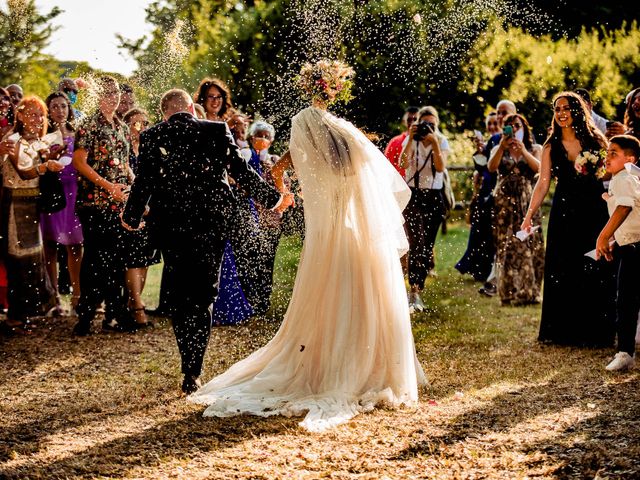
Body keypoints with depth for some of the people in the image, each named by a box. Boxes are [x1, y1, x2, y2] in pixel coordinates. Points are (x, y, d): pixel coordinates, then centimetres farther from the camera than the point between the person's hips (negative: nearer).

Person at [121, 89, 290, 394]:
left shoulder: (151, 137, -2)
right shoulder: (217, 131, 0)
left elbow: (143, 183, -3)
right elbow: (242, 172, 1)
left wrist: (131, 218, 14)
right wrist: (273, 199, 14)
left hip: (170, 226, 0)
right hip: (212, 223, 0)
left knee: (180, 298, 13)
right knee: (203, 297, 8)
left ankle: (191, 371, 10)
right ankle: (192, 373, 1)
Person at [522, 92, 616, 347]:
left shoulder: (595, 140, 3)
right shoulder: (551, 147, 6)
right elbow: (543, 183, 2)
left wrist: (593, 172, -14)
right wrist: (529, 214, -7)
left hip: (594, 211, -1)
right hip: (564, 214, 1)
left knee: (595, 273, 0)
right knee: (562, 273, 2)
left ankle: (594, 331, 9)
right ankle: (563, 331, 12)